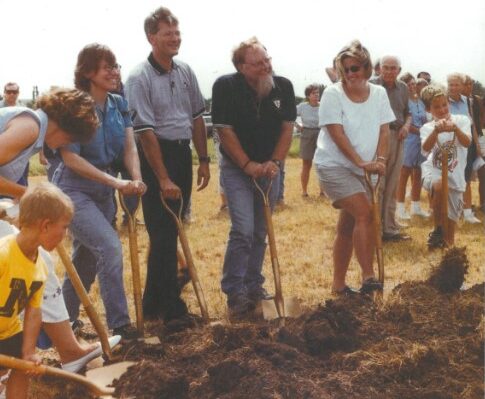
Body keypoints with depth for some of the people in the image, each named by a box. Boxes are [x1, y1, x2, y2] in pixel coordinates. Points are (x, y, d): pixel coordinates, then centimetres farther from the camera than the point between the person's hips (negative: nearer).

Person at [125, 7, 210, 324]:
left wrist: (203, 160, 9)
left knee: (175, 230, 12)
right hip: (156, 156, -7)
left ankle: (155, 303, 26)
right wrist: (163, 179, -19)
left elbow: (197, 117, 14)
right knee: (163, 233, -4)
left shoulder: (186, 72, 8)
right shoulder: (140, 78, -12)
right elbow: (146, 131, -17)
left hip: (183, 154, 7)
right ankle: (170, 308, 7)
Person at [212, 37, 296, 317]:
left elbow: (287, 128, -2)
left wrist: (275, 162, -15)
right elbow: (225, 131, -14)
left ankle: (253, 286, 24)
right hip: (237, 168, -4)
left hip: (269, 168, 4)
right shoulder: (226, 87, -16)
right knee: (243, 230, -15)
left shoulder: (283, 86, -6)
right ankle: (234, 293, -4)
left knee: (260, 232, 11)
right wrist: (248, 165, -20)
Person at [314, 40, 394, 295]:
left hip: (361, 169, 6)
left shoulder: (379, 94, 4)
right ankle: (368, 277, -19)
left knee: (348, 225, 10)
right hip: (334, 165, -6)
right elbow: (337, 134, -16)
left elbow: (384, 131, 2)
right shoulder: (333, 94, -11)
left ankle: (338, 284, 20)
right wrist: (361, 162, -21)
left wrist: (380, 160, -14)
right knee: (365, 213, -21)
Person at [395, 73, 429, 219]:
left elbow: (425, 122, 18)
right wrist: (419, 131, -14)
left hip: (422, 141, 7)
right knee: (404, 174, -5)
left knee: (418, 174, 11)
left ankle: (416, 206, 21)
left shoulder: (420, 102, 15)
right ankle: (400, 208, 0)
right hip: (408, 140, -7)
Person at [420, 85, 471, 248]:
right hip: (433, 170, -1)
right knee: (439, 185, -36)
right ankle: (437, 230, -17)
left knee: (451, 218, 4)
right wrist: (436, 131, -35)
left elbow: (467, 143, -15)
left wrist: (455, 128, -34)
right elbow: (426, 148, -18)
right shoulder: (427, 128, 3)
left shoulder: (461, 120, 2)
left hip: (455, 175, 2)